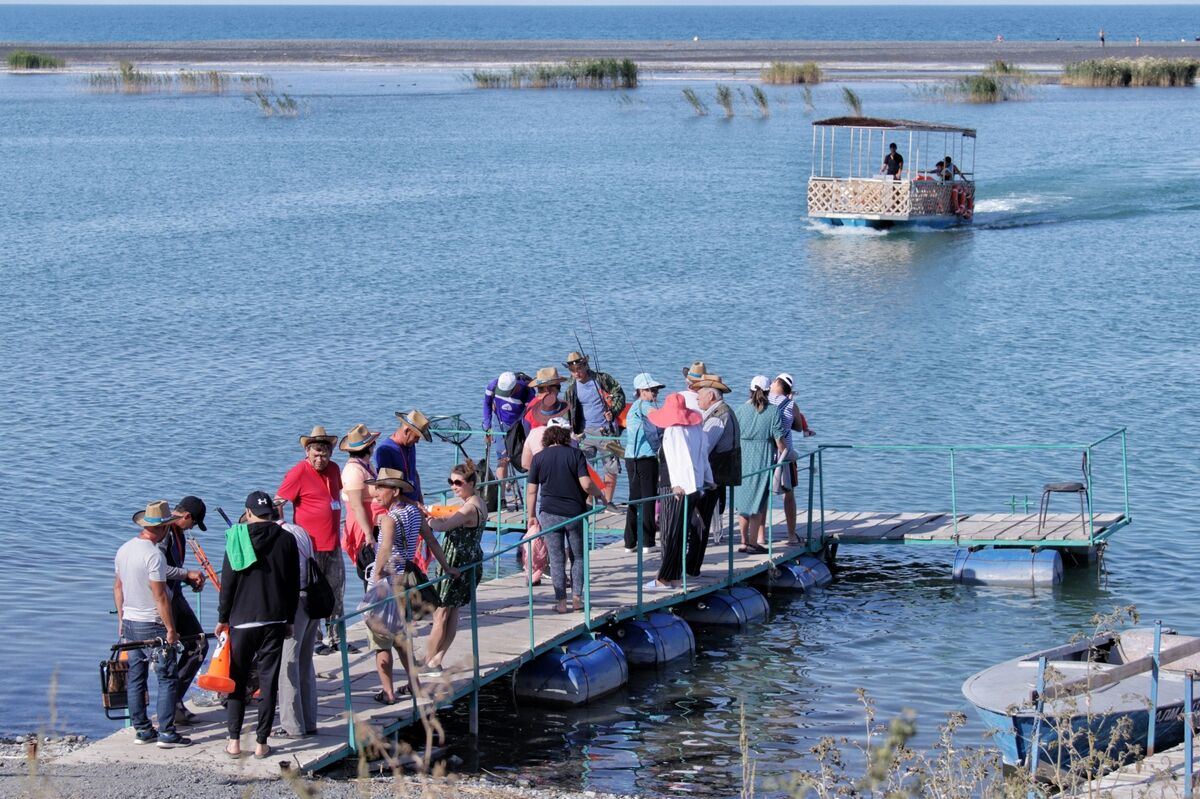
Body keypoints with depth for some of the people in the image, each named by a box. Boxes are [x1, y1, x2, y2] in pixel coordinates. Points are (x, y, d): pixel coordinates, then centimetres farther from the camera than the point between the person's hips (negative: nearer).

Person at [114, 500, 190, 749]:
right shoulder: (154, 555, -19)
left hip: (129, 623, 8)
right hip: (153, 625, -8)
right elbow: (160, 596, -19)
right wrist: (171, 629, -14)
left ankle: (141, 729, 17)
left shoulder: (124, 549, 6)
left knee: (136, 677, 12)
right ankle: (166, 733, -5)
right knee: (168, 677, -2)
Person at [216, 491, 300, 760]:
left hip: (241, 620, -1)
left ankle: (234, 740, 5)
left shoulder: (237, 538, -3)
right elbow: (293, 585, 5)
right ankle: (261, 743, 3)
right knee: (269, 681, 4)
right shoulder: (286, 539, 1)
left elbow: (228, 582, -2)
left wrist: (223, 619, 6)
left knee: (236, 680, 8)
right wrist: (289, 620, 14)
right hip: (274, 620, 1)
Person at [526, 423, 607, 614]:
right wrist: (600, 494, 8)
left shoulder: (538, 458, 2)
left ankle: (561, 602, 4)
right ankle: (577, 598, 11)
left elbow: (531, 491, 2)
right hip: (575, 512, 0)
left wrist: (531, 516, 11)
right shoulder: (576, 454, -2)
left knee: (557, 560, 5)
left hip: (549, 514, 0)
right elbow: (586, 484, -10)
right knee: (578, 557, 14)